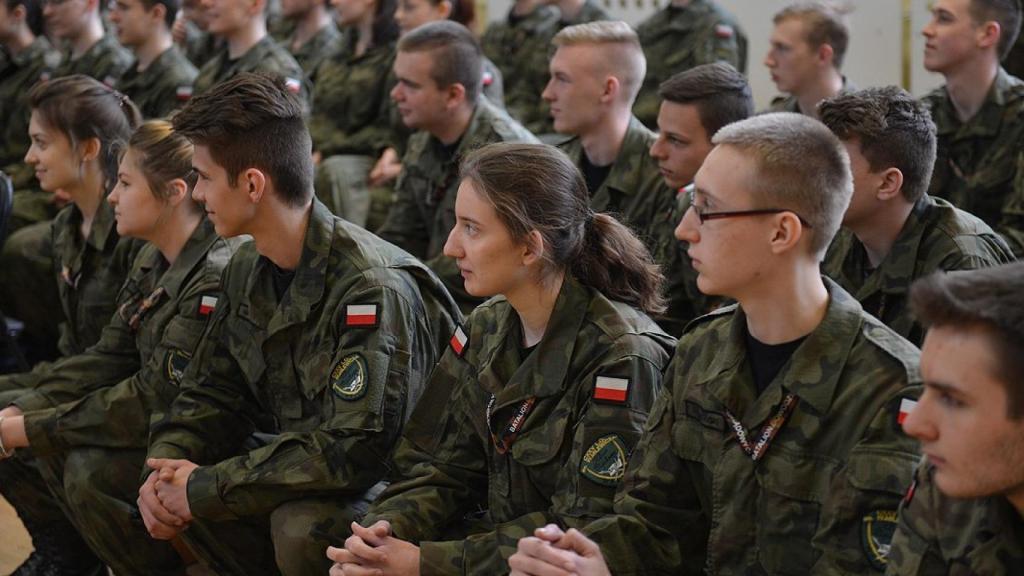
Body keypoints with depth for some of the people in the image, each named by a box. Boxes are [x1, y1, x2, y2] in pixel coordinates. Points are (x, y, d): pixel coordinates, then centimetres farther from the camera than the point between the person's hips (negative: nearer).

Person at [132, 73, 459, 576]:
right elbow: (212, 394, 11)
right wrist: (164, 468, -11)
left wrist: (206, 488, -27)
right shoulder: (247, 271, 3)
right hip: (298, 473, 8)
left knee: (302, 523, -35)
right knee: (171, 494, -10)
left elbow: (358, 448, -31)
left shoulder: (372, 287, -25)